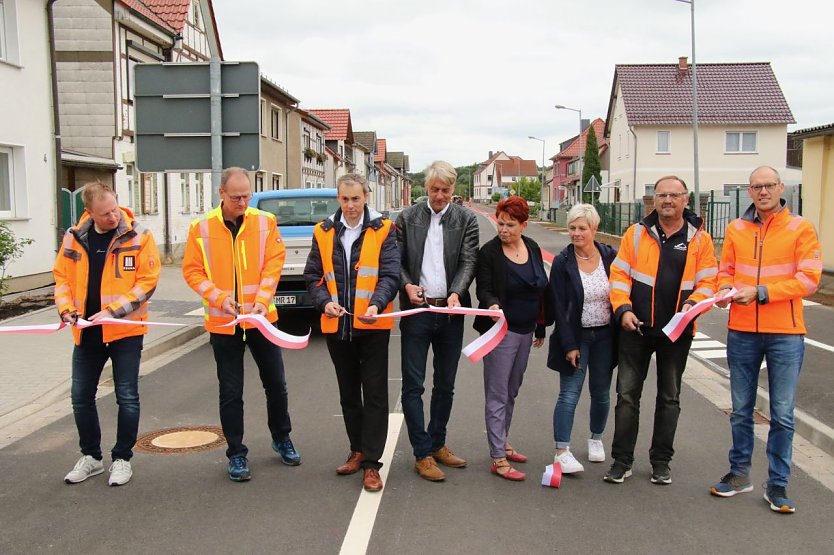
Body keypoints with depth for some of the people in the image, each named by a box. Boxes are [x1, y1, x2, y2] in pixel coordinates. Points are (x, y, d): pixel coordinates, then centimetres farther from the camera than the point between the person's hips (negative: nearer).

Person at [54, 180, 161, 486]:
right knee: (81, 396, 12)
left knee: (127, 397, 3)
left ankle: (122, 459, 19)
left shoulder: (138, 237, -10)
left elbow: (147, 281, -12)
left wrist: (113, 310, -18)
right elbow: (61, 276, 10)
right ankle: (90, 457, 29)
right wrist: (66, 308, -7)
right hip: (86, 332, 4)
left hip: (125, 330, -4)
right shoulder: (74, 238, 2)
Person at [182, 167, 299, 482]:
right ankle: (236, 453, 20)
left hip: (262, 318, 1)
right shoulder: (202, 228, -5)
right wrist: (219, 297, -18)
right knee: (231, 392, 6)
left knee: (276, 383, 13)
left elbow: (274, 262, -4)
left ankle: (281, 439, 35)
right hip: (223, 322, -1)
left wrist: (263, 299, -16)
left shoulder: (265, 222, -3)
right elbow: (192, 270, -4)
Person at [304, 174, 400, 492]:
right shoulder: (324, 232, 5)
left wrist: (377, 304, -28)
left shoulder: (383, 230, -4)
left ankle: (371, 463, 7)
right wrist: (325, 301, -15)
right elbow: (313, 277, 5)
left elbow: (390, 274, -10)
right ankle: (358, 450, 32)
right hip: (336, 325, 4)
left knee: (375, 394, 1)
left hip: (373, 325, -4)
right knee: (348, 393, 16)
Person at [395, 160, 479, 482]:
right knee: (413, 385, -1)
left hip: (450, 311, 1)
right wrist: (407, 285, -14)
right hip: (416, 310, -1)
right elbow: (396, 260, 5)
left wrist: (456, 292, -21)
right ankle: (423, 455, 8)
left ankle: (437, 444, 28)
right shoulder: (407, 218, 3)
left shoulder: (466, 220, 3)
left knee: (445, 385, 13)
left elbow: (469, 262, -4)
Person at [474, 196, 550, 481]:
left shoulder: (533, 249, 8)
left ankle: (502, 442, 32)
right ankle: (498, 459, 1)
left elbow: (540, 289, 15)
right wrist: (492, 304, -33)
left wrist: (540, 328, 16)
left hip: (525, 330, 6)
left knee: (511, 392, 17)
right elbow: (483, 289, -10)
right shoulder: (489, 252, -9)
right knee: (497, 395, -3)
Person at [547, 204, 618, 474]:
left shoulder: (611, 257, -2)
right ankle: (562, 452, -2)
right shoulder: (562, 263, -8)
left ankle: (596, 439, 34)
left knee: (601, 393, 13)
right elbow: (560, 308, -9)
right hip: (576, 337, -3)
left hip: (605, 336, 3)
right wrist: (569, 345, -13)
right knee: (569, 394, -6)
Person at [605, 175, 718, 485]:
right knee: (627, 395, 3)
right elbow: (619, 274, 0)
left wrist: (692, 305, -18)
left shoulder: (699, 238, 1)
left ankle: (661, 461, 25)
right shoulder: (637, 233, 0)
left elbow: (708, 282, 0)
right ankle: (622, 461, 13)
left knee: (669, 398, 12)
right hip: (636, 329, 0)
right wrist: (623, 309, -12)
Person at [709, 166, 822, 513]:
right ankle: (739, 473, 27)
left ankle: (777, 484, 15)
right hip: (742, 331, 3)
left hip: (785, 334, -3)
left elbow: (808, 279, -11)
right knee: (741, 410, 13)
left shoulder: (800, 229, -4)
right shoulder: (736, 229, 6)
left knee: (782, 415, 3)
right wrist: (725, 288, -11)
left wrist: (760, 292, -19)